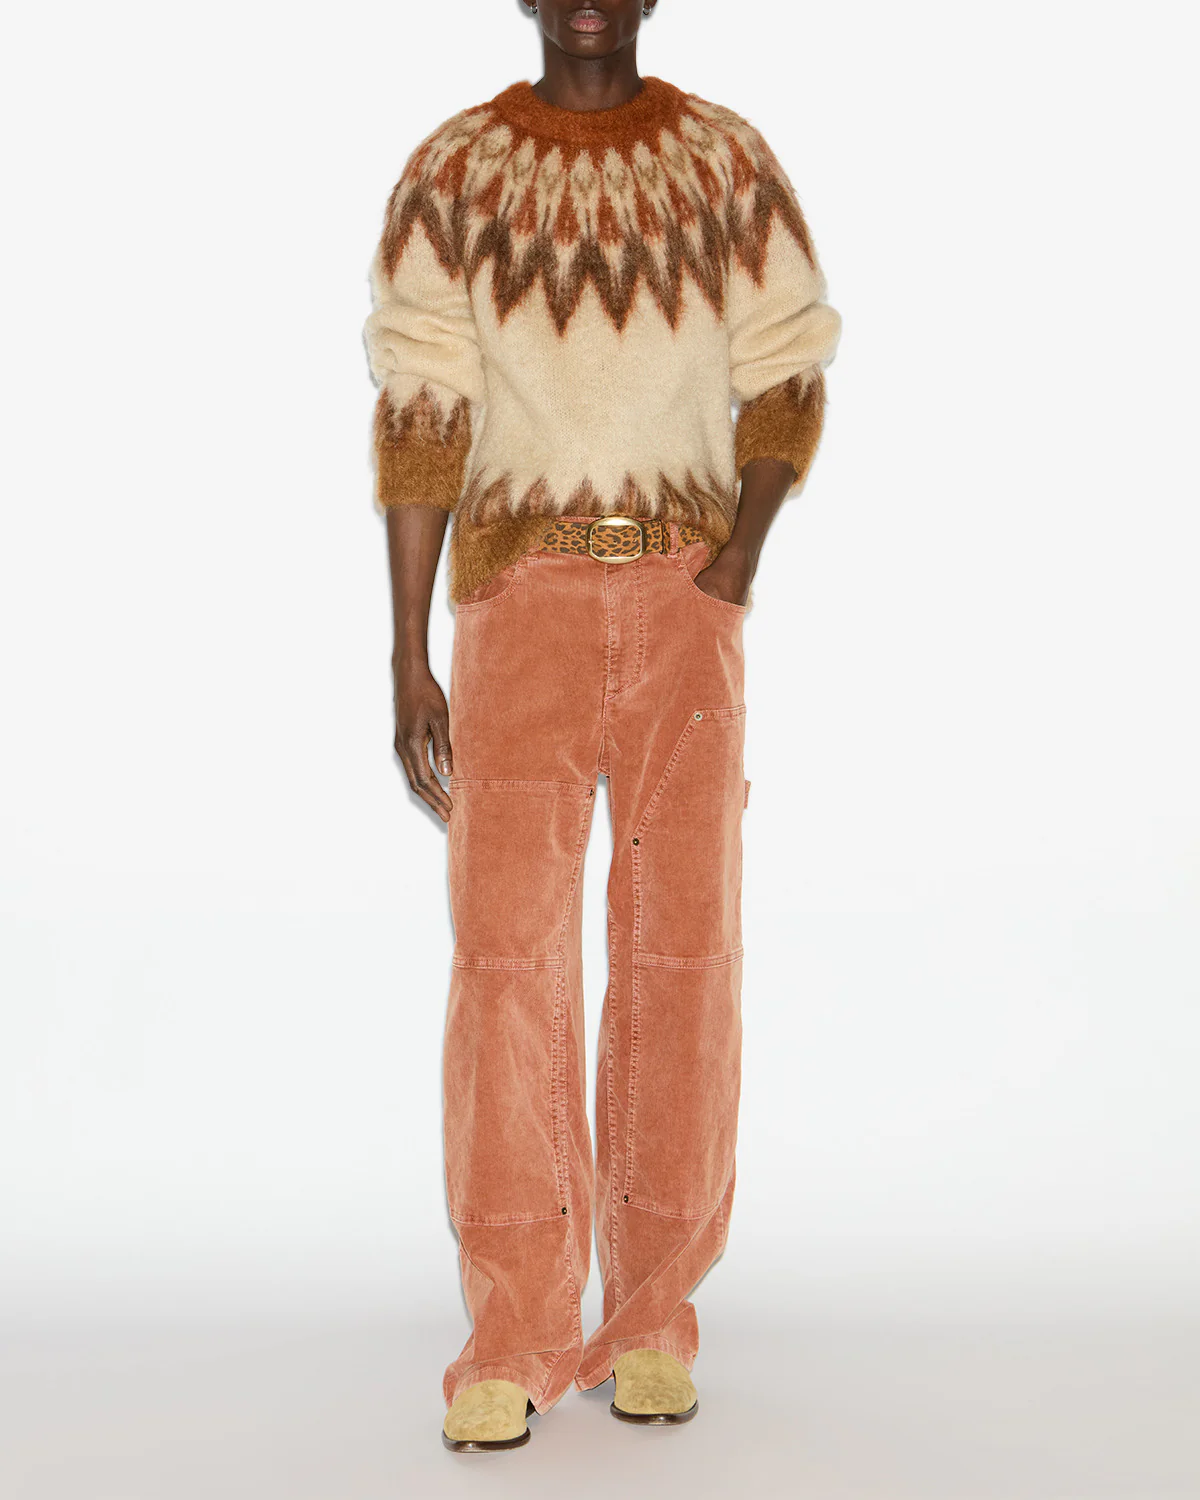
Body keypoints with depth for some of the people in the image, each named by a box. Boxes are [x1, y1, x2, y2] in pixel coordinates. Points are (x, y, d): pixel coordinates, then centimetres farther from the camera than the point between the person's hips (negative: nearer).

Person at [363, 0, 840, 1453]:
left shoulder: (729, 164, 7)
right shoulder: (450, 174, 4)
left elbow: (786, 387, 6)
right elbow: (417, 421, 0)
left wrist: (734, 567, -11)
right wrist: (407, 660, -5)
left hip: (683, 586, 1)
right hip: (518, 588, -1)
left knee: (679, 939, -2)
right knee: (506, 939, -9)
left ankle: (652, 1317, 12)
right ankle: (509, 1345, -1)